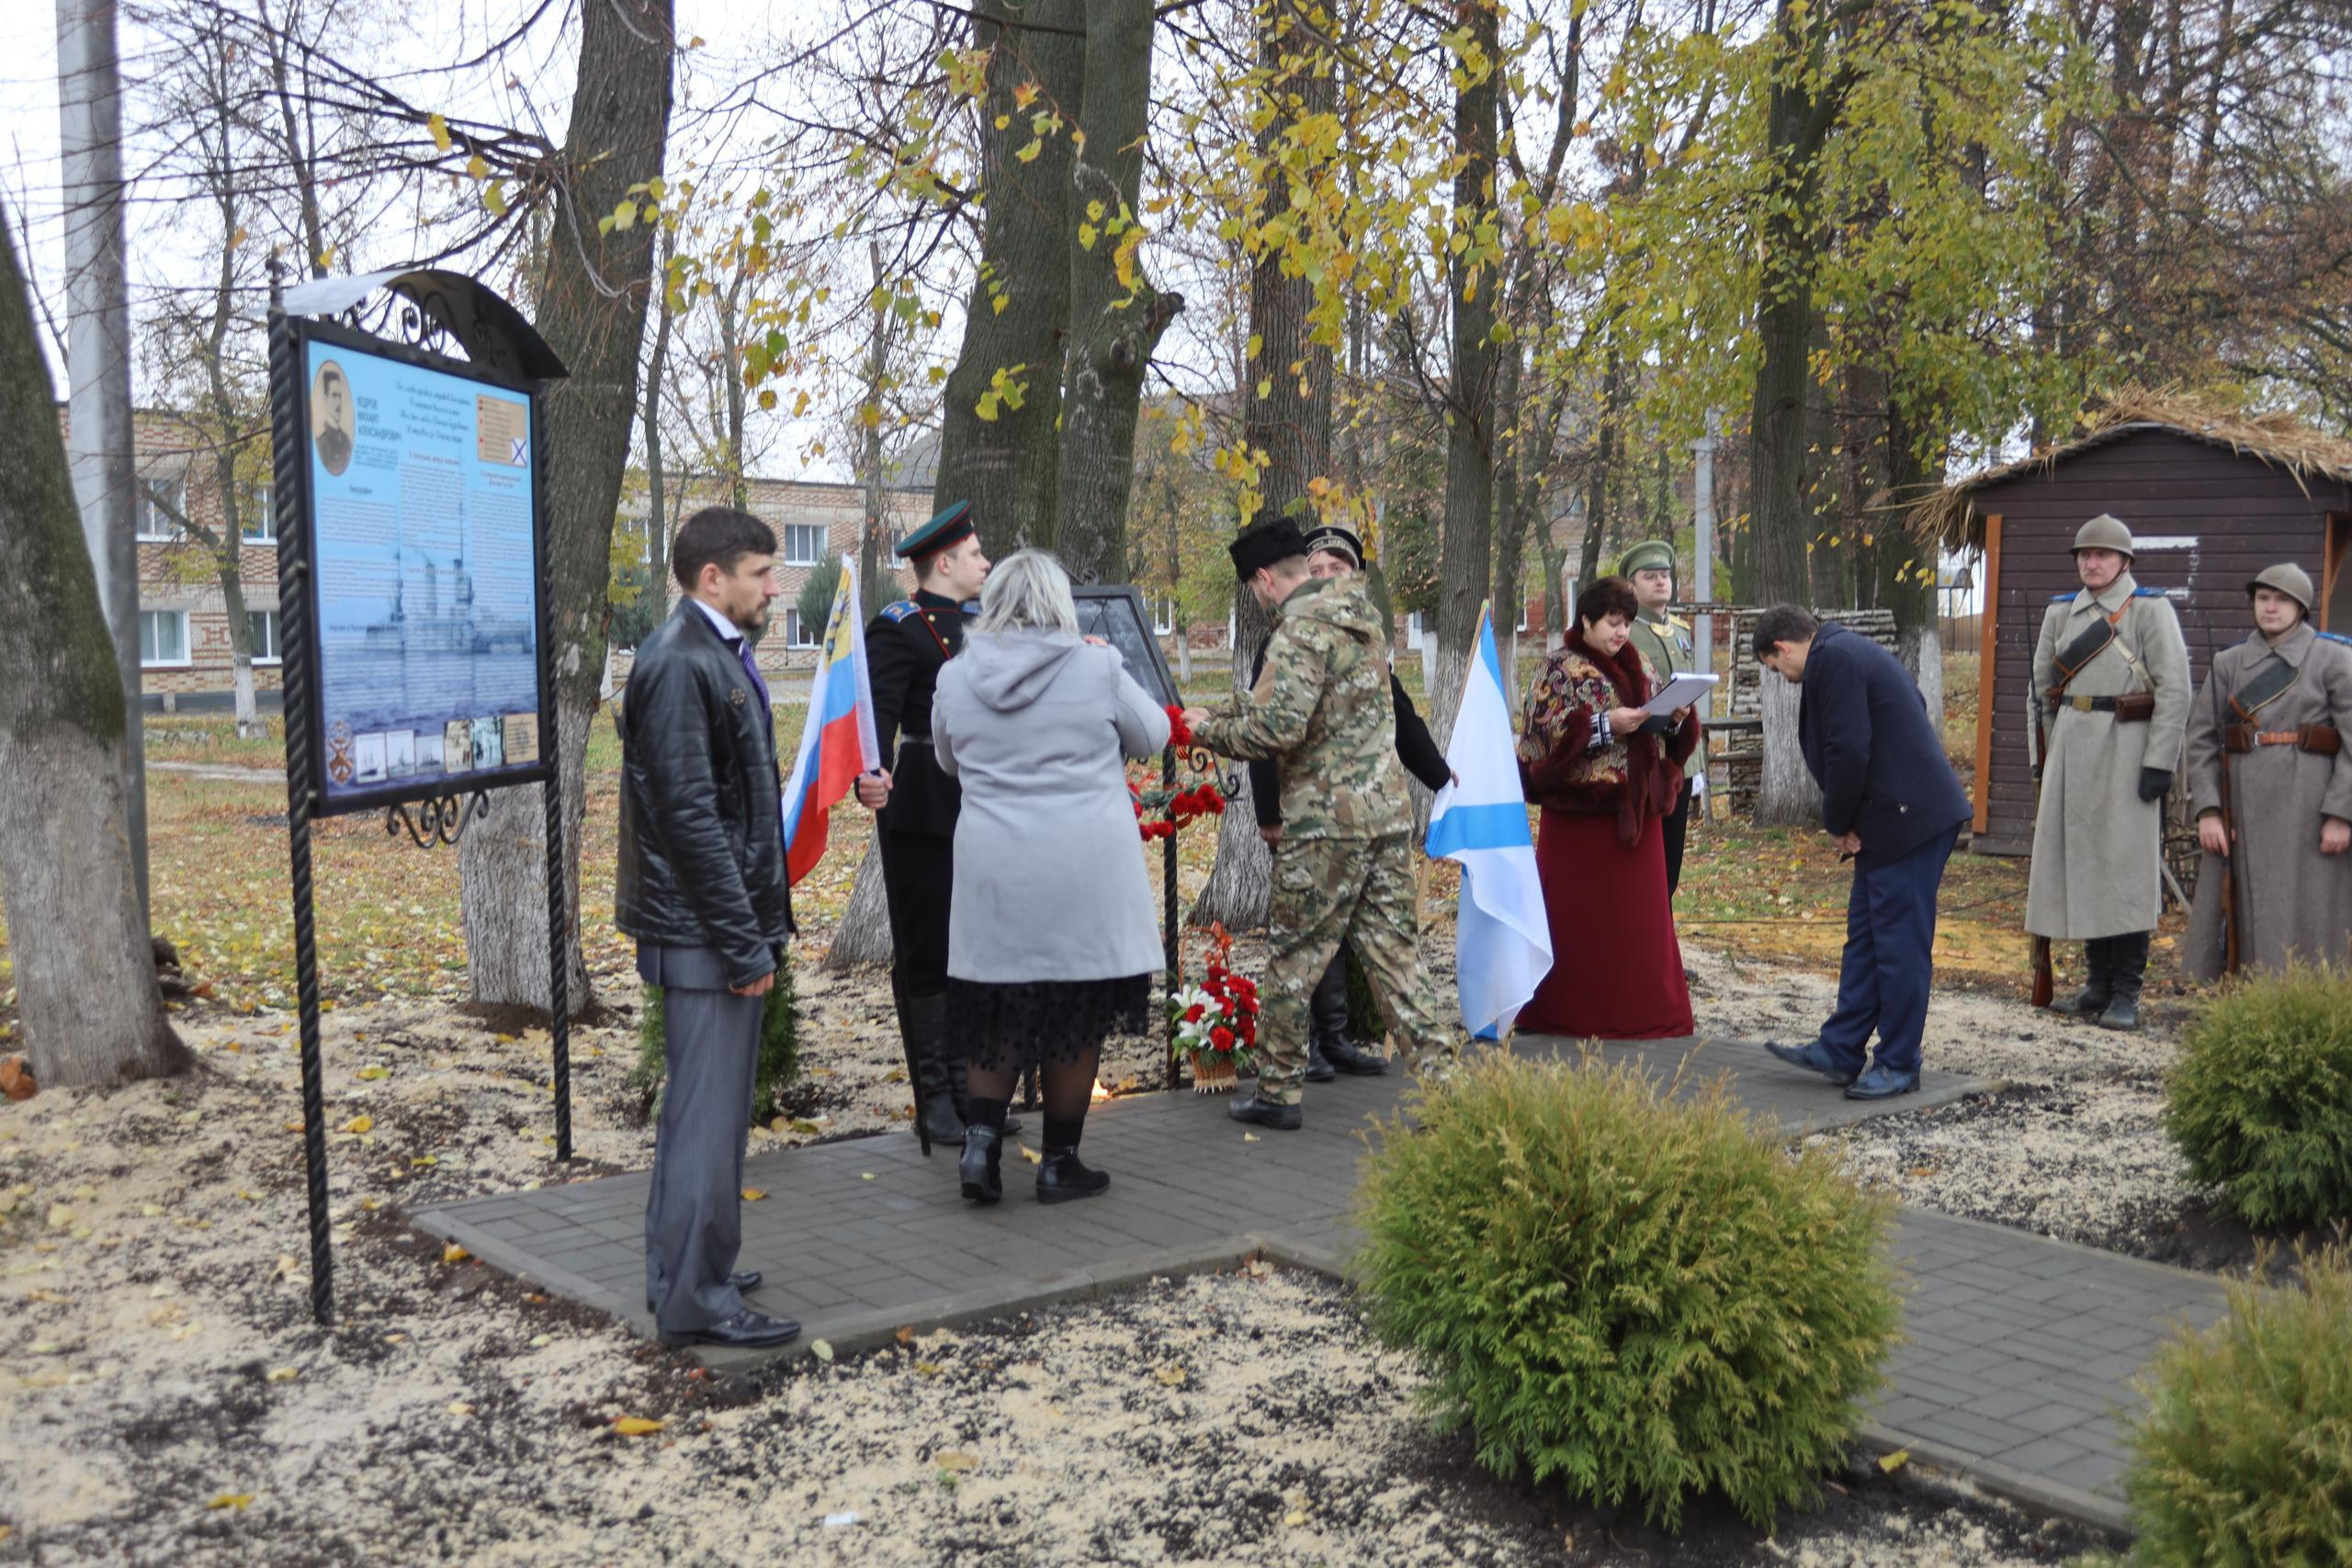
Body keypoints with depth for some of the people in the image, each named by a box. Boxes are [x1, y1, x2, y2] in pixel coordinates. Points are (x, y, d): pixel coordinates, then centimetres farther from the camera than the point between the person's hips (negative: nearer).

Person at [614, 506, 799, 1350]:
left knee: (701, 1106, 18)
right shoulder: (680, 663, -17)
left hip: (723, 924, 11)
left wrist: (760, 927, 18)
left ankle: (678, 1273, 30)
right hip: (703, 931, -11)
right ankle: (696, 1298, 5)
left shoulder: (718, 654, 15)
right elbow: (689, 817, -22)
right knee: (709, 1113, -4)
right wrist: (744, 944, -20)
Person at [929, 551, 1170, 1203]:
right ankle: (1060, 1162, 15)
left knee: (1001, 1012, 15)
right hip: (1084, 873, -2)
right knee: (1078, 1016, 8)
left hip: (994, 873, 3)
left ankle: (980, 1139, 4)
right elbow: (1153, 737, 6)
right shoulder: (1097, 667, -9)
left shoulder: (956, 677, -1)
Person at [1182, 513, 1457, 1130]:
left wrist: (1210, 730, -8)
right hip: (1388, 810, 8)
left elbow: (1279, 728, -23)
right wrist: (1225, 710, 22)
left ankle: (1277, 1092, 14)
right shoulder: (1363, 614, 15)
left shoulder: (1301, 630, -14)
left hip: (1327, 821, -8)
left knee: (1294, 956, 5)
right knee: (1394, 950, 10)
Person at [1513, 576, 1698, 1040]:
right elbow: (1547, 730, -12)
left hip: (1633, 809, 6)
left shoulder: (1637, 667, 15)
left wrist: (1677, 717, -5)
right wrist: (1606, 724, -20)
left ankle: (1633, 1008, 14)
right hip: (1580, 809, -6)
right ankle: (1567, 1009, 6)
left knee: (1637, 911, 6)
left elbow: (1662, 727, 17)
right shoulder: (1562, 667, -3)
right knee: (1578, 912, -2)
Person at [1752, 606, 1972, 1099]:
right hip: (1896, 818, 11)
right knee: (1864, 934, 14)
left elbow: (1848, 752, -20)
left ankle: (1899, 1066, 6)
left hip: (1907, 817, -11)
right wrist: (1845, 824, 13)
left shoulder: (1832, 659, -14)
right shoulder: (1850, 651, 18)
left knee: (1900, 942, -2)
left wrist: (1838, 824, -6)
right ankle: (1841, 1051, 21)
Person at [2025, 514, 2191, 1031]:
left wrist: (2159, 763, -15)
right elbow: (2044, 683, 20)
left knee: (2126, 868, -4)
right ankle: (2098, 983, 17)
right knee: (2080, 863, 8)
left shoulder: (2150, 609, -5)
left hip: (2126, 749, -5)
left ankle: (2127, 993, 2)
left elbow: (2175, 689, -10)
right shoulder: (2061, 611, 10)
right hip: (2072, 750, 6)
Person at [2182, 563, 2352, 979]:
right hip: (2242, 812, 3)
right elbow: (2201, 739, 6)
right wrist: (2207, 812, -5)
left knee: (2307, 918, -1)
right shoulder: (2228, 664, 10)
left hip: (2308, 807, -3)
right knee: (2233, 918, 3)